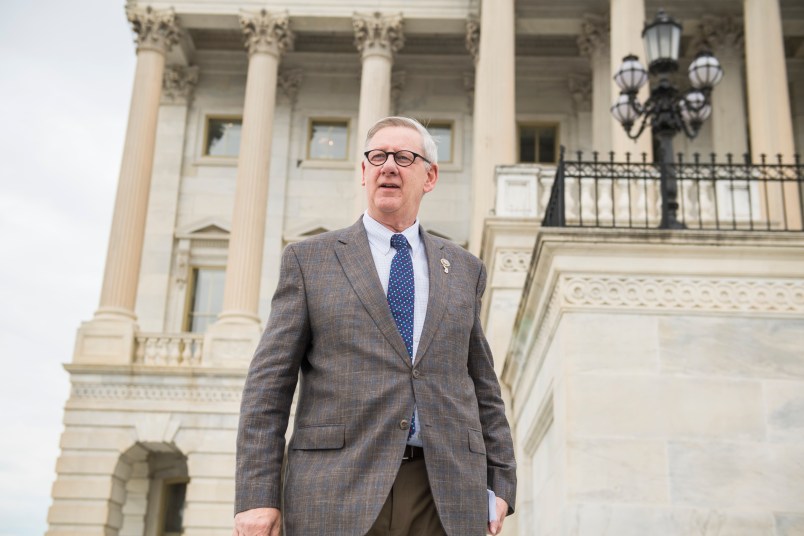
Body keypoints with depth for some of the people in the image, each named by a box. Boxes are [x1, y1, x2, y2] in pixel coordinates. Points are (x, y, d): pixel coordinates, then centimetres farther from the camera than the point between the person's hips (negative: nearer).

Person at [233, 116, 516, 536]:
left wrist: (500, 484, 8)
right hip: (337, 494, -2)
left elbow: (482, 386, 16)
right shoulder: (309, 260, 7)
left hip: (447, 499, 2)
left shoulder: (464, 269, 15)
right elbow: (269, 384, 1)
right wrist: (256, 496, -6)